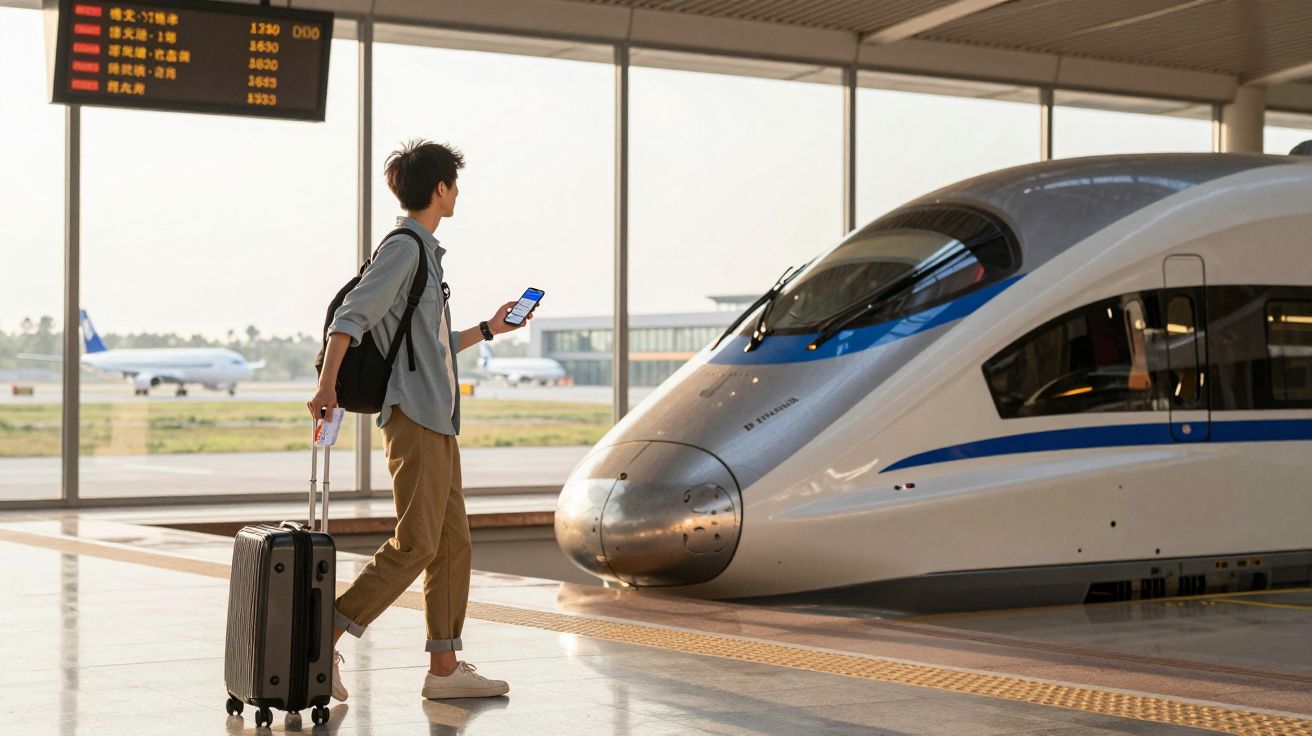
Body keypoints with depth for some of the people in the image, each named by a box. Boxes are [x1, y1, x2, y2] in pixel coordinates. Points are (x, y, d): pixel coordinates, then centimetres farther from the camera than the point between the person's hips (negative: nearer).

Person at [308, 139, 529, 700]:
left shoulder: (425, 252, 22)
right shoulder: (404, 247, -8)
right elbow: (351, 316, -20)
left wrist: (489, 330, 31)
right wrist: (328, 385, -31)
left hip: (438, 421, 10)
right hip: (414, 417, -10)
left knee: (452, 543, 8)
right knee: (415, 544, -13)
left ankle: (445, 669, 11)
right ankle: (326, 638, -10)